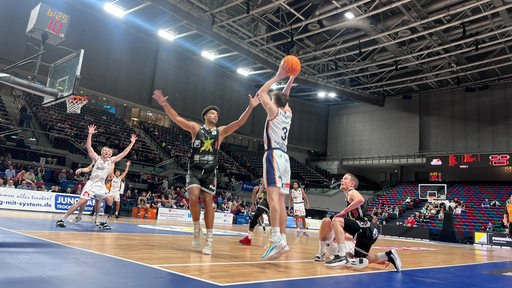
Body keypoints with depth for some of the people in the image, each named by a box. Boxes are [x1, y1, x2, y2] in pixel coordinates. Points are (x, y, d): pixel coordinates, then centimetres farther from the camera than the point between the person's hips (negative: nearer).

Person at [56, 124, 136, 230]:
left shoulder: (111, 161, 7)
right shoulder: (96, 158, -3)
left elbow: (123, 153, 7)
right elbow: (88, 146, -13)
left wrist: (132, 143, 3)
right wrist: (90, 134, -24)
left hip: (101, 186, 4)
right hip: (91, 184, -4)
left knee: (109, 200, -13)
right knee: (81, 201, -14)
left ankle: (103, 222, 0)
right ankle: (62, 219, -2)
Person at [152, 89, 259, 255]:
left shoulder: (221, 131, 9)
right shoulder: (196, 128, 6)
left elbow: (239, 123, -1)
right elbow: (177, 119, -3)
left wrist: (250, 107, -12)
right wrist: (165, 104, -16)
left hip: (210, 172, 1)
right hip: (194, 170, -1)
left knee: (208, 202, -4)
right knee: (194, 197, -21)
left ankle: (209, 240, 2)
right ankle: (197, 228, 4)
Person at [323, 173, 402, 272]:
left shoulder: (352, 192, -2)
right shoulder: (349, 198, 25)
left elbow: (360, 200, -31)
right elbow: (349, 225, 31)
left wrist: (343, 211, -22)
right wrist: (339, 235, 22)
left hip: (367, 229, -10)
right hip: (365, 231, 10)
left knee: (336, 221, -25)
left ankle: (342, 256, -24)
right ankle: (388, 255, 23)